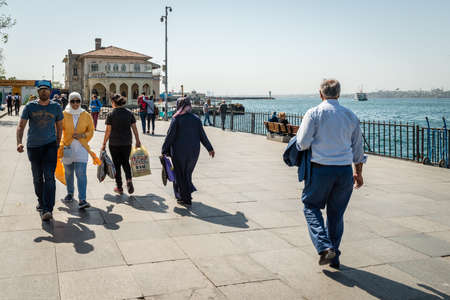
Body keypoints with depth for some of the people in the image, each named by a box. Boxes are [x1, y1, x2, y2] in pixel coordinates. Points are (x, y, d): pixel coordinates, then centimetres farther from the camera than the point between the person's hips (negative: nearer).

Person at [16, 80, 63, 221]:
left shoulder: (56, 107, 1)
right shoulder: (30, 106, -1)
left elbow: (59, 127, 12)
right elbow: (21, 126, -4)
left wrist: (57, 144, 13)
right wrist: (19, 143, -19)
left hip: (50, 145, -1)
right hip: (33, 146, 1)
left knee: (49, 177, -13)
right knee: (37, 178, 12)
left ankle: (47, 210, -17)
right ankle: (41, 202, 34)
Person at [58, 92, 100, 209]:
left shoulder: (86, 116, 2)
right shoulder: (63, 115, 0)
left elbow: (91, 131, 9)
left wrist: (82, 135, -12)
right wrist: (59, 146, -7)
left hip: (81, 147, -1)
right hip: (67, 147, 1)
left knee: (81, 173, -12)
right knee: (68, 172, 16)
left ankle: (82, 200, -14)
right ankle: (70, 193, 39)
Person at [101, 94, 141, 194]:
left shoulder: (111, 114, -8)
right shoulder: (129, 113, 0)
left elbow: (108, 131, -8)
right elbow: (134, 128, 1)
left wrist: (104, 144, 0)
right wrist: (137, 141, 12)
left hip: (114, 144, -2)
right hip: (127, 143, 2)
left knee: (117, 164, 9)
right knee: (125, 162, 18)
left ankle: (119, 187, 14)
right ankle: (129, 180, -6)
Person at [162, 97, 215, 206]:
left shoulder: (176, 118, -11)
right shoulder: (196, 118, 2)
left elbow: (170, 135, -12)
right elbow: (202, 135, 4)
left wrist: (164, 150, -6)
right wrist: (210, 148, 13)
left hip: (179, 151, -4)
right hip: (194, 151, 4)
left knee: (180, 174, 8)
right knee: (188, 172, 20)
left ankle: (185, 198, 9)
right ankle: (187, 192, 25)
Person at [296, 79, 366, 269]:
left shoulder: (314, 113, -6)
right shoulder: (351, 116, 8)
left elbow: (302, 144, -12)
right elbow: (357, 147, 15)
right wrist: (358, 172, 26)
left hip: (321, 169, -4)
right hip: (345, 170, 4)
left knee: (311, 207, 13)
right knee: (336, 214, 15)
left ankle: (325, 247, -4)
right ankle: (334, 257, 23)